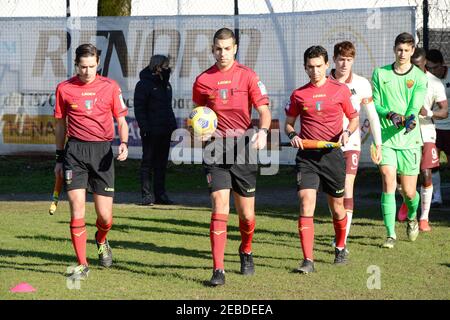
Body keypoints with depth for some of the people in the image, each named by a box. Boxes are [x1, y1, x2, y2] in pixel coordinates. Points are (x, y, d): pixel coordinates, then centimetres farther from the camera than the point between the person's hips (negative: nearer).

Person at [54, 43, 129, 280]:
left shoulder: (110, 86, 3)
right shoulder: (64, 89, 5)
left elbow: (121, 120, 8)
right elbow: (60, 125, 15)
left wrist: (124, 144, -10)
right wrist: (59, 158, 14)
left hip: (102, 151, 0)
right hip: (75, 151, 0)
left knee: (105, 215, 1)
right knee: (77, 209, -10)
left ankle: (101, 240, 37)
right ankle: (82, 266, -2)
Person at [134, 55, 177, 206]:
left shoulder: (166, 84, 16)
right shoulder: (144, 84, -8)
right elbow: (139, 107, -11)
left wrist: (173, 124, 13)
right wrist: (144, 127, -19)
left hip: (165, 131, 8)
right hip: (151, 131, -8)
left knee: (161, 163, 10)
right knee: (148, 162, -3)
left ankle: (160, 194, 15)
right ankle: (146, 195, -1)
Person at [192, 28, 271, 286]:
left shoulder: (248, 76, 0)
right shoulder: (203, 80, 5)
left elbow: (264, 110, -3)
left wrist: (262, 132, -22)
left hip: (243, 148, 0)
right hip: (216, 148, 0)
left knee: (246, 214, 7)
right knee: (220, 207, -13)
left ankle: (246, 252, 38)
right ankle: (218, 270, -13)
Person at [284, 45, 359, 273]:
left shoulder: (340, 90, 2)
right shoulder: (298, 94, 5)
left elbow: (354, 118, 11)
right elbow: (289, 123, 15)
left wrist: (347, 132, -9)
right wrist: (292, 135, -7)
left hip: (332, 154, 0)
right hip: (307, 156, 0)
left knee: (337, 206, 11)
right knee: (306, 203, -14)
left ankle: (340, 247, 38)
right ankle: (308, 260, -16)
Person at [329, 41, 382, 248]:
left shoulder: (362, 84, -2)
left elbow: (372, 116, 5)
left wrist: (378, 146, 5)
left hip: (351, 143, -2)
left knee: (347, 189, -13)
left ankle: (343, 240, -14)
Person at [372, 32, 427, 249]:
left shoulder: (419, 77, 2)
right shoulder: (380, 74, 7)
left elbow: (415, 106, -8)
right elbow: (374, 105, 4)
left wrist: (410, 119, -30)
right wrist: (390, 114, -16)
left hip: (409, 139, 0)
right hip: (385, 137, 0)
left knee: (409, 192, 4)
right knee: (389, 184, -14)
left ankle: (412, 217, 37)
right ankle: (390, 234, -9)